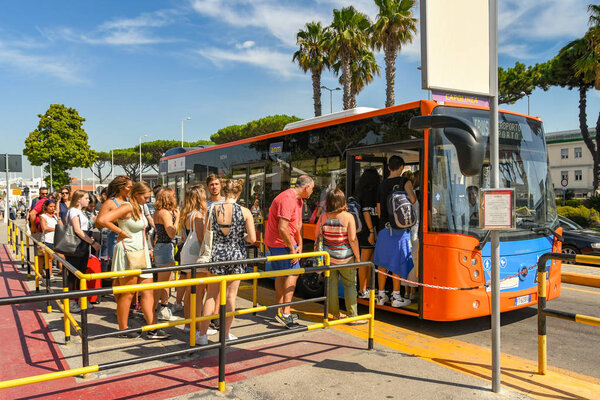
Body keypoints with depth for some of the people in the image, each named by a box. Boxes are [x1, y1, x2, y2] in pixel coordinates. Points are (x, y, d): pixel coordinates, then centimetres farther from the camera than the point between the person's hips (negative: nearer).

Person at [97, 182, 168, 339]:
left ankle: (152, 329, 11)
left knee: (148, 292, 6)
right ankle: (123, 330, 17)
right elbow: (102, 219, -27)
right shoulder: (127, 207, -15)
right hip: (127, 252, -9)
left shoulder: (139, 208, 13)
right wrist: (121, 232, -17)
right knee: (127, 294, 2)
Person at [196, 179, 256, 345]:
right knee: (231, 296, 12)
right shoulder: (245, 212, -9)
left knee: (211, 296, 14)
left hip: (217, 255, 1)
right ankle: (226, 334, 23)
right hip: (236, 256, -1)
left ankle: (203, 334, 18)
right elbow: (252, 239, -10)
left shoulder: (213, 210, -5)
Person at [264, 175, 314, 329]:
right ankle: (285, 313, -9)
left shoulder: (298, 199, 10)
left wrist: (300, 245, 5)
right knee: (293, 273, -11)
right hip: (280, 242, -11)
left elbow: (298, 224, 14)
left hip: (275, 242, 11)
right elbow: (282, 228, -28)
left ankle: (280, 312, 25)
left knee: (281, 275, 15)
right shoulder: (287, 199, -23)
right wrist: (292, 249, -20)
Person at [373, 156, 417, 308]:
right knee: (397, 261, 2)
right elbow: (412, 200, -19)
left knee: (383, 262, 10)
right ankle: (396, 296, 7)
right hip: (399, 227, -4)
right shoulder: (404, 182, -4)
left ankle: (381, 295, 18)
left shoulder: (382, 185, 11)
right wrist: (413, 192, 3)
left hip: (384, 228, 5)